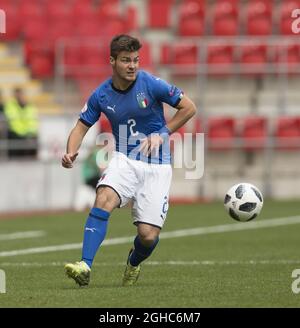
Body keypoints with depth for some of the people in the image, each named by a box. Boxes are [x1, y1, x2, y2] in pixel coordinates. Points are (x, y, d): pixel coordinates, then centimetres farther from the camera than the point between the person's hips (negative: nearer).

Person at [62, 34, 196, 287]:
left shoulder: (151, 84, -11)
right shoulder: (101, 95, -2)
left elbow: (189, 108, -3)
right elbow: (82, 126, 9)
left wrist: (161, 134, -7)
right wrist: (71, 152, -10)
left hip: (157, 166, -2)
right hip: (125, 160, 2)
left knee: (148, 235, -8)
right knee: (103, 199, -31)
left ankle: (133, 264, 29)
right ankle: (85, 267, -36)